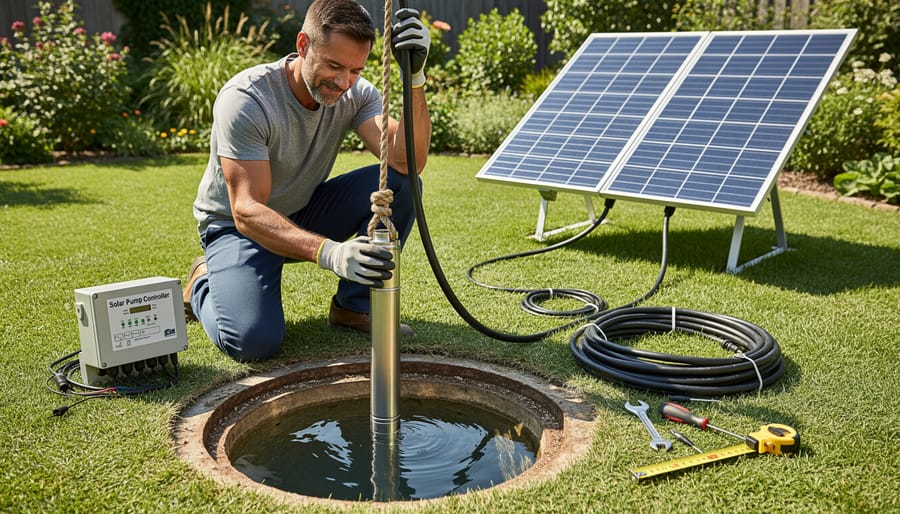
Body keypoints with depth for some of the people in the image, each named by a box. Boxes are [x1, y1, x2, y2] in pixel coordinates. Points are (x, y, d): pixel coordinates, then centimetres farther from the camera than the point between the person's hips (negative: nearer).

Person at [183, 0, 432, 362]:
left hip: (305, 215, 5)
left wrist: (415, 77, -39)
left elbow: (408, 162, -27)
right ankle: (205, 282, 8)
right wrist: (328, 252, -51)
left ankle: (354, 305, -4)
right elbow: (247, 211, -35)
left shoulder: (356, 94, -12)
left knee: (400, 182, -18)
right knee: (254, 341, -28)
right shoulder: (245, 99, -28)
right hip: (235, 225, -4)